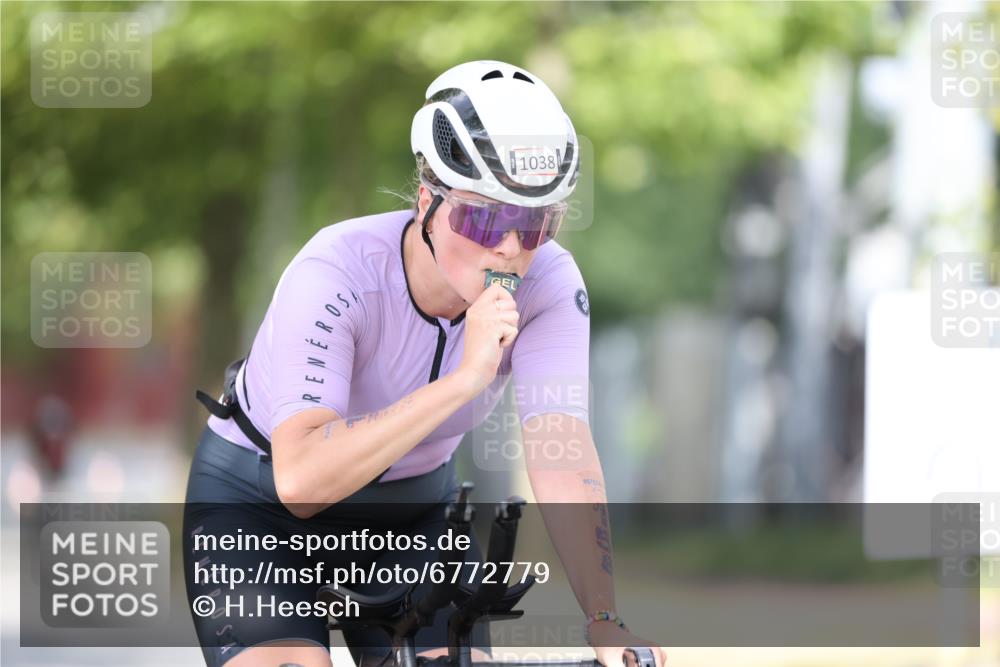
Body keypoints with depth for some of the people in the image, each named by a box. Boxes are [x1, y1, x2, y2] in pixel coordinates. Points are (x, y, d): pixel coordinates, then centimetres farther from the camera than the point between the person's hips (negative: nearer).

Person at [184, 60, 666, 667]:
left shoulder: (549, 283, -21)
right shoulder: (336, 274, -33)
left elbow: (562, 451, -31)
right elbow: (300, 479, -43)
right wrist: (463, 380, -50)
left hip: (413, 509, 4)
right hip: (258, 502, -4)